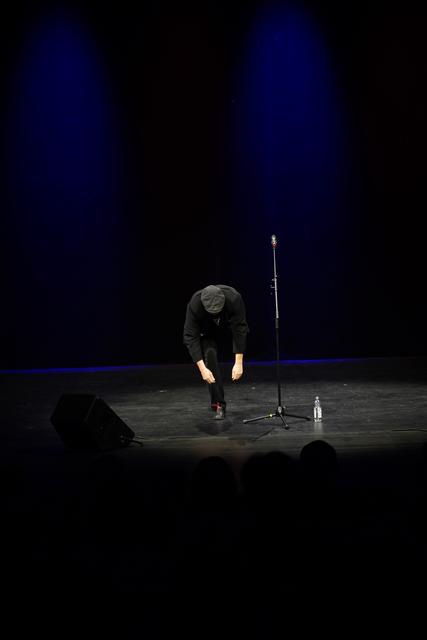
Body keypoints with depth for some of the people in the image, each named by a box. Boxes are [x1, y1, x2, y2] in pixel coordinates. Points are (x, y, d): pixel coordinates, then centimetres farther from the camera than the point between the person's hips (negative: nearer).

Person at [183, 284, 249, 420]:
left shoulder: (234, 298, -41)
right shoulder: (194, 304, -39)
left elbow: (240, 330, -36)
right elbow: (191, 337, -36)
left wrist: (238, 363, -39)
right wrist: (202, 369, -41)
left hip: (230, 322, 3)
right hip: (208, 328, -3)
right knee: (210, 354, -17)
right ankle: (218, 404, -14)